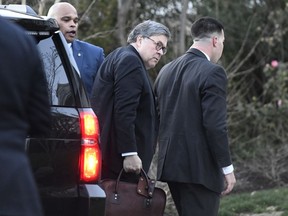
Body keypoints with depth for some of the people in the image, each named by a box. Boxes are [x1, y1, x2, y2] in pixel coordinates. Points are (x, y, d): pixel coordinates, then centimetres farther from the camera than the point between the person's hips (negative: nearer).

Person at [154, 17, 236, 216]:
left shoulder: (167, 70, 11)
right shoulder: (212, 73, -13)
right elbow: (215, 125, -18)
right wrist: (227, 168, -11)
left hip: (171, 164, 8)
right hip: (200, 168, -8)